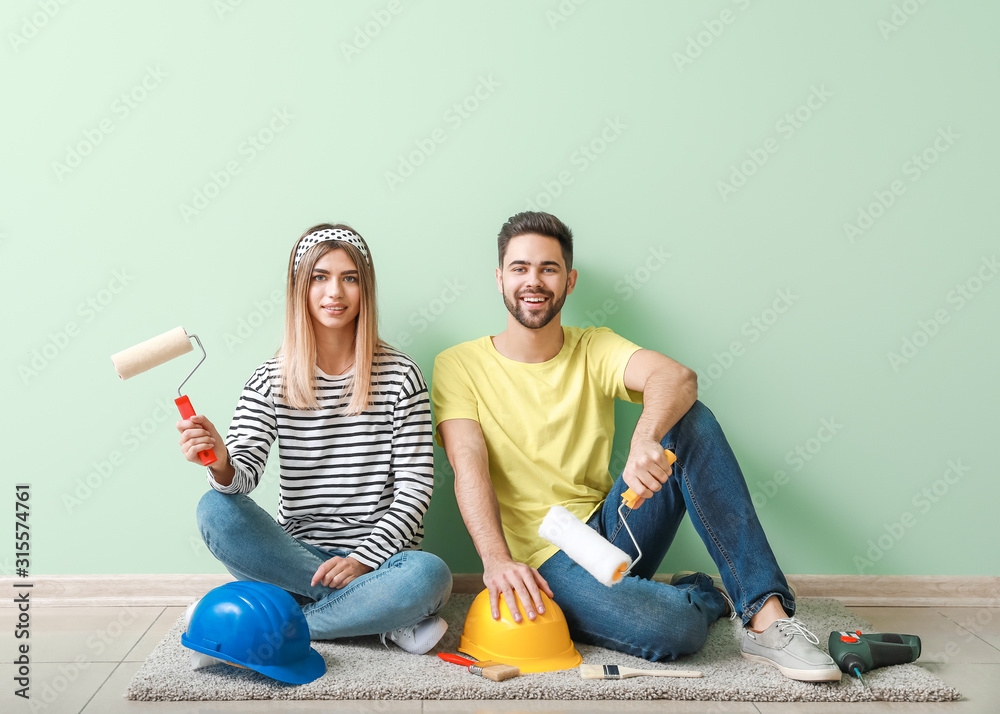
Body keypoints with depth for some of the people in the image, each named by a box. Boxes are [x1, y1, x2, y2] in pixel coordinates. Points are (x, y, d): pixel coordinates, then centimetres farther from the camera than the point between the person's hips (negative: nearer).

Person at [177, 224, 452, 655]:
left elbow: (415, 486, -4)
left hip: (379, 555, -2)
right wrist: (220, 464, -33)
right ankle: (379, 616, -21)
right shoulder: (270, 380, 4)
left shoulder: (400, 376, -1)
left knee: (429, 575, -34)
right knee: (216, 509, -26)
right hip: (295, 555, 2)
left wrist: (363, 559, -16)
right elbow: (244, 474, -9)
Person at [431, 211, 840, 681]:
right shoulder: (460, 365, -2)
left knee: (690, 418, -21)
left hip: (613, 527, 4)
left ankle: (766, 614, -18)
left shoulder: (595, 349, 4)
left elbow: (678, 378, -18)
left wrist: (645, 439, -40)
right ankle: (701, 597, 5)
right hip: (546, 559, -3)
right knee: (672, 629, -32)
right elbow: (469, 465, -15)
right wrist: (496, 559, -32)